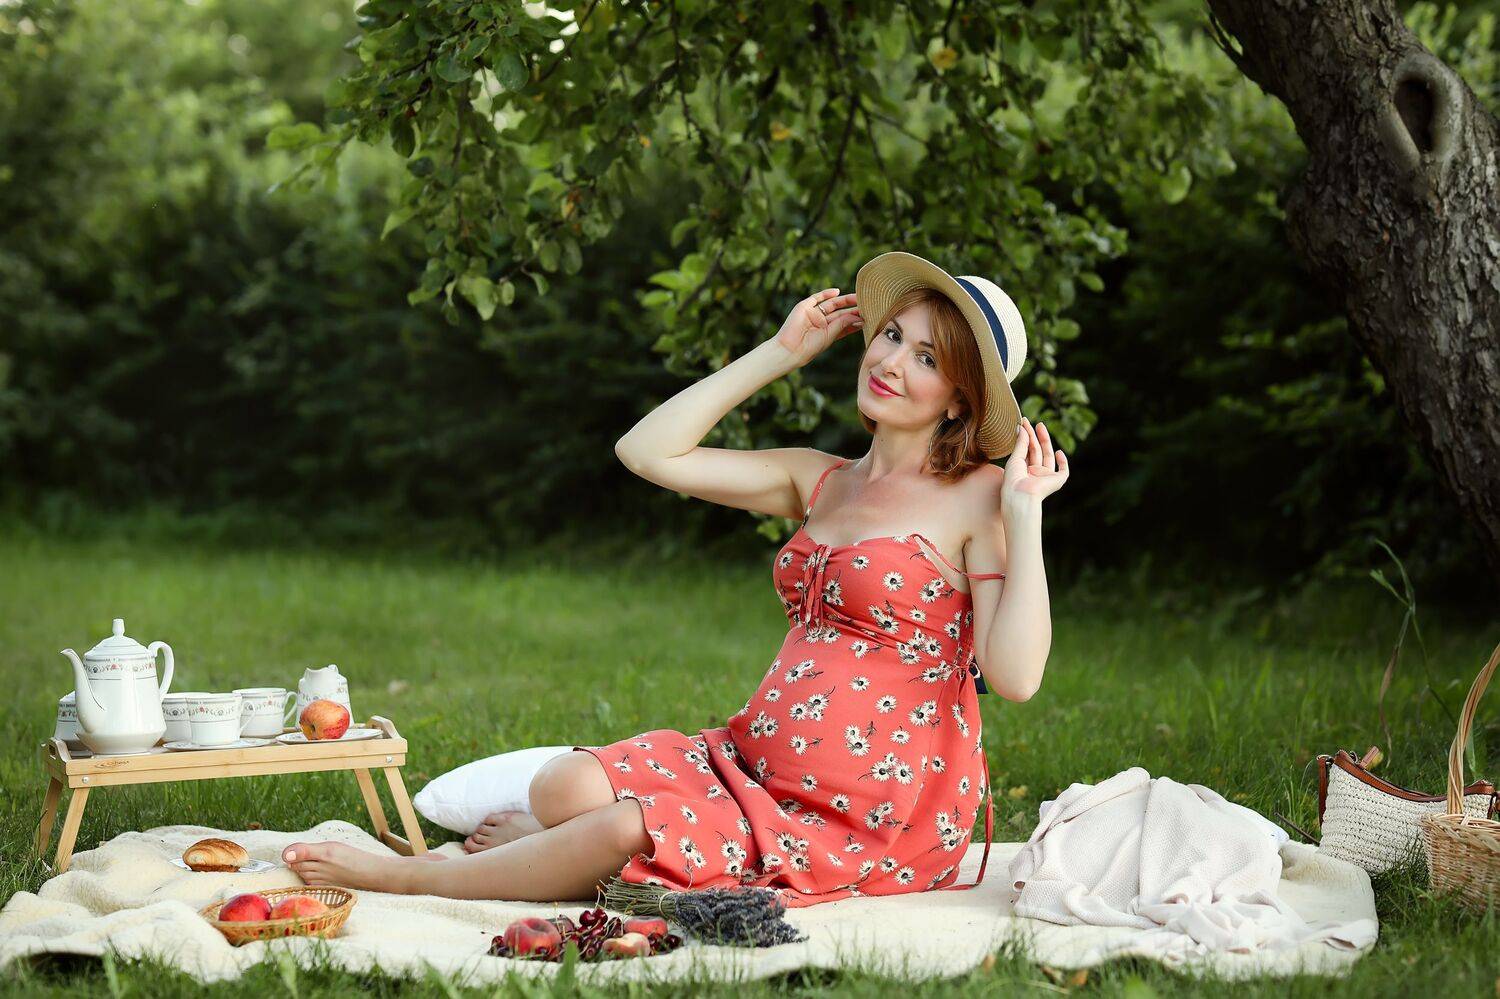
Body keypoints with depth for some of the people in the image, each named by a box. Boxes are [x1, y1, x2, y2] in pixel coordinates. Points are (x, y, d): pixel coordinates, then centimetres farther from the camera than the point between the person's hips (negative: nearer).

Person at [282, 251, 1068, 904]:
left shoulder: (977, 498, -4)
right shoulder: (820, 482, 14)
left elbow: (1015, 676, -14)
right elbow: (648, 451, 7)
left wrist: (1025, 516, -15)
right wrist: (780, 353, 10)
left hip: (874, 819, -5)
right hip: (755, 765, 6)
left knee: (625, 830, -23)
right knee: (567, 784, -23)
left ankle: (411, 876, 0)